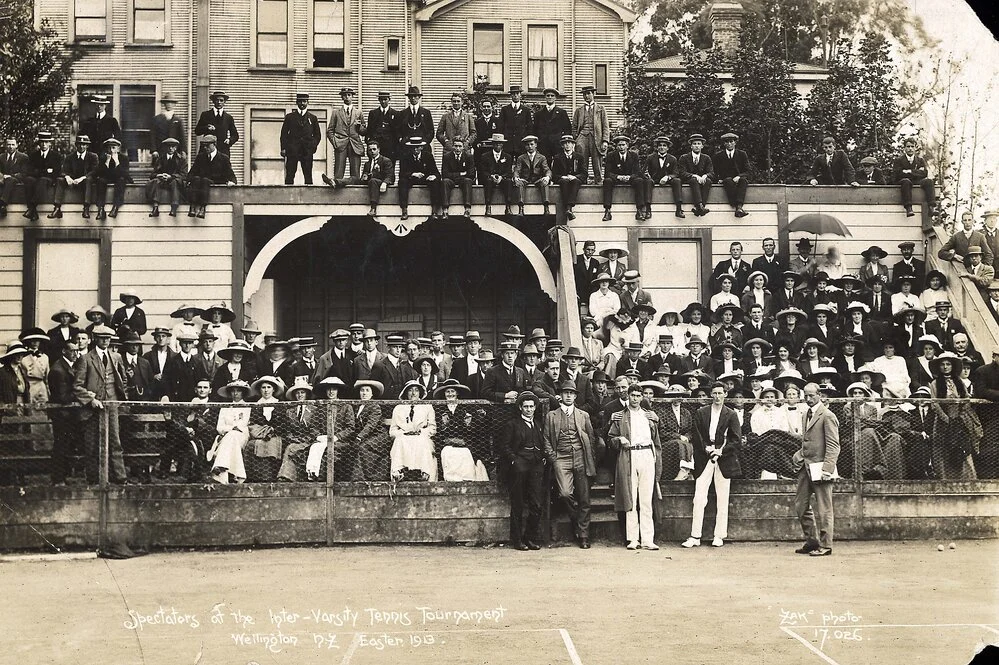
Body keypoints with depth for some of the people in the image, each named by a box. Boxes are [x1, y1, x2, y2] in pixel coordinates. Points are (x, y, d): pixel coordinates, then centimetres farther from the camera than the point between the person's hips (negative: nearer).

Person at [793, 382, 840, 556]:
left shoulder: (827, 416, -10)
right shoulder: (806, 415, 16)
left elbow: (833, 445, -14)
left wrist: (827, 468, -21)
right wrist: (799, 456, 11)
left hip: (820, 467, -8)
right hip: (806, 467, 8)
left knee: (823, 509, -2)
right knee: (800, 505, 11)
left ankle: (825, 545, 6)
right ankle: (811, 541, 22)